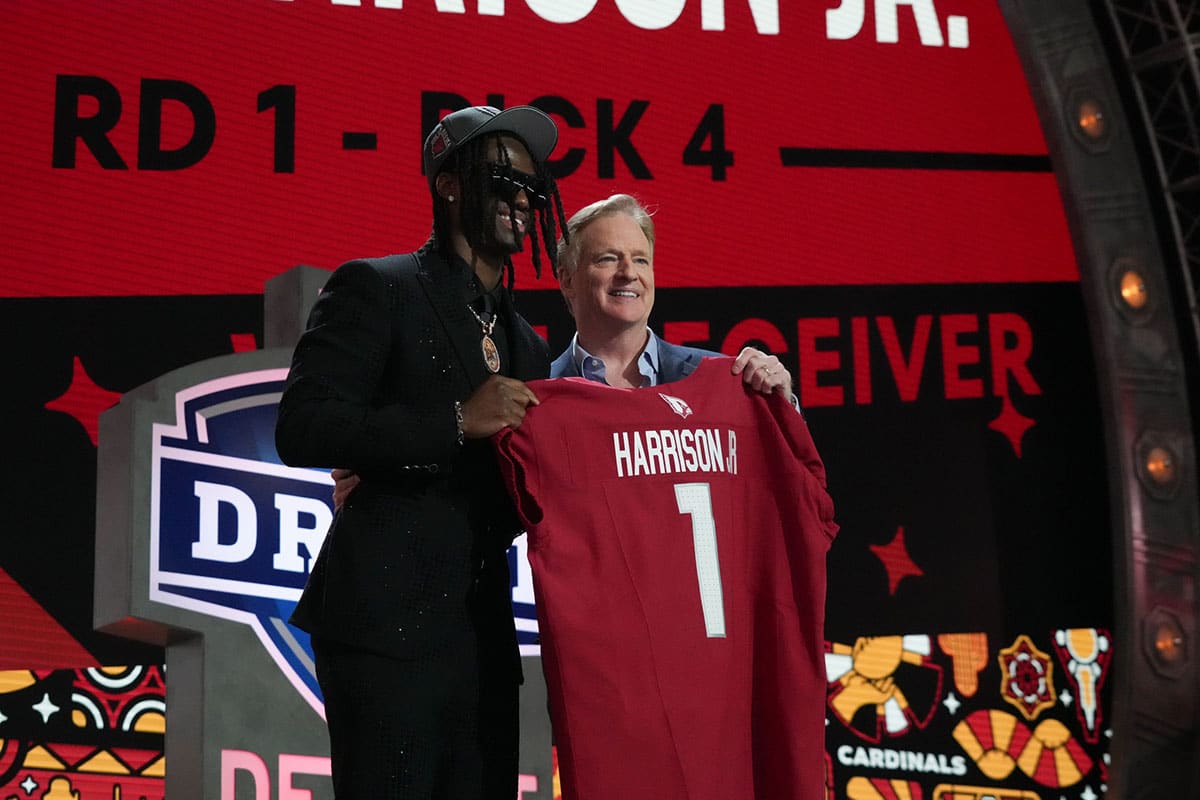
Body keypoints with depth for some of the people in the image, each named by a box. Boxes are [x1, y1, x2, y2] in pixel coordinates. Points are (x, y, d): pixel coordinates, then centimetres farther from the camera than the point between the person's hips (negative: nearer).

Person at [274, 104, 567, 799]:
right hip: (389, 627, -7)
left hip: (482, 638, 7)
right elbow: (300, 428, -13)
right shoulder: (378, 288, -2)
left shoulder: (527, 345, 19)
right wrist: (456, 422, -19)